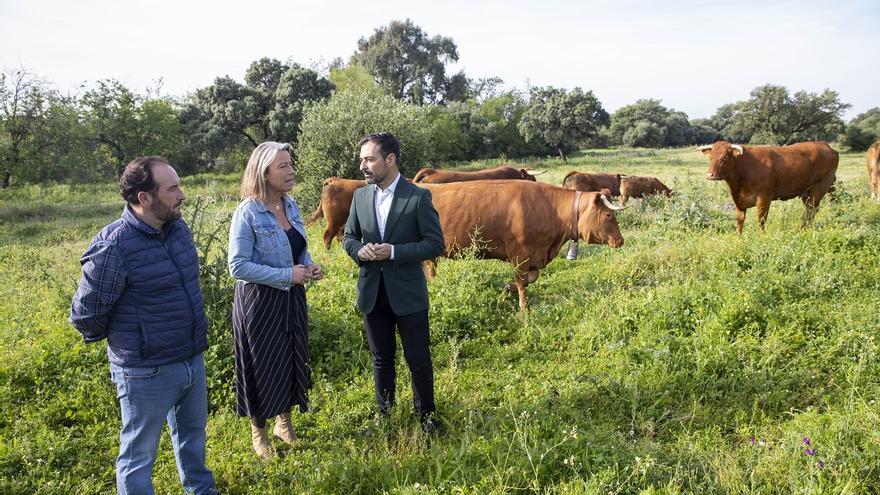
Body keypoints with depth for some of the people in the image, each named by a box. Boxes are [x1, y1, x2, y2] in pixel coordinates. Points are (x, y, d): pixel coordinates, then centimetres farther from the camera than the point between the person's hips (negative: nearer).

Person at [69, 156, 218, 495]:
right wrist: (125, 339, 3)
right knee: (139, 456, 11)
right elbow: (85, 316, -13)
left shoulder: (179, 228, 0)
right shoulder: (113, 247, -24)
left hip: (194, 361, 8)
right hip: (147, 373, -7)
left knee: (193, 434, 27)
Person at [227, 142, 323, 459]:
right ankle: (258, 433, 31)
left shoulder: (291, 205, 2)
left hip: (291, 298, 7)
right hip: (259, 302, -6)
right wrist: (287, 274, -23)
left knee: (292, 361, 17)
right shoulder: (247, 212, -18)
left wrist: (309, 267, -5)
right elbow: (238, 266, -20)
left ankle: (284, 422, 40)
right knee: (263, 366, 9)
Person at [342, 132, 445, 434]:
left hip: (408, 293, -4)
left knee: (419, 360, 7)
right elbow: (348, 237, 12)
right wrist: (359, 250, -12)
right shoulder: (360, 196, 3)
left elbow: (435, 244, -11)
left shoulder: (418, 197, -11)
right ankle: (384, 416, 33)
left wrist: (394, 251, -22)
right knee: (381, 359, 16)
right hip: (372, 292, 4)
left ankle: (426, 417, 27)